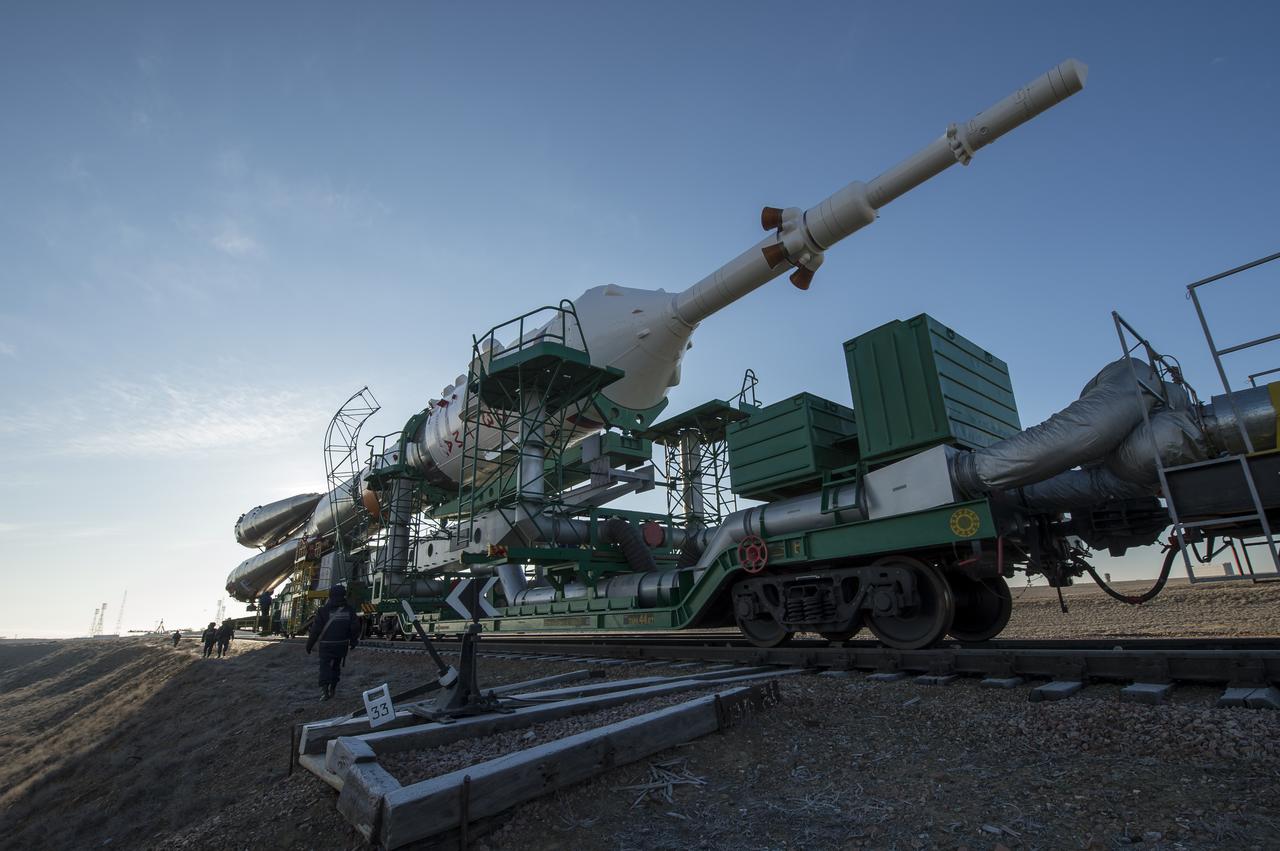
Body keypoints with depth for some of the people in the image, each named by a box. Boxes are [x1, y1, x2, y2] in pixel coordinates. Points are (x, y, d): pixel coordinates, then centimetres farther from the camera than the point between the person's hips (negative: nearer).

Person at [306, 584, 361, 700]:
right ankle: (332, 689, 21)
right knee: (336, 666, 17)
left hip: (326, 645, -3)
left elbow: (315, 630, -8)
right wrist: (353, 641, 16)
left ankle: (324, 690, -12)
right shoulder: (349, 610, -2)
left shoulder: (323, 610, -9)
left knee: (325, 666, 4)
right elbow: (355, 628, 1)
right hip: (342, 644, 3)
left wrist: (309, 646, 2)